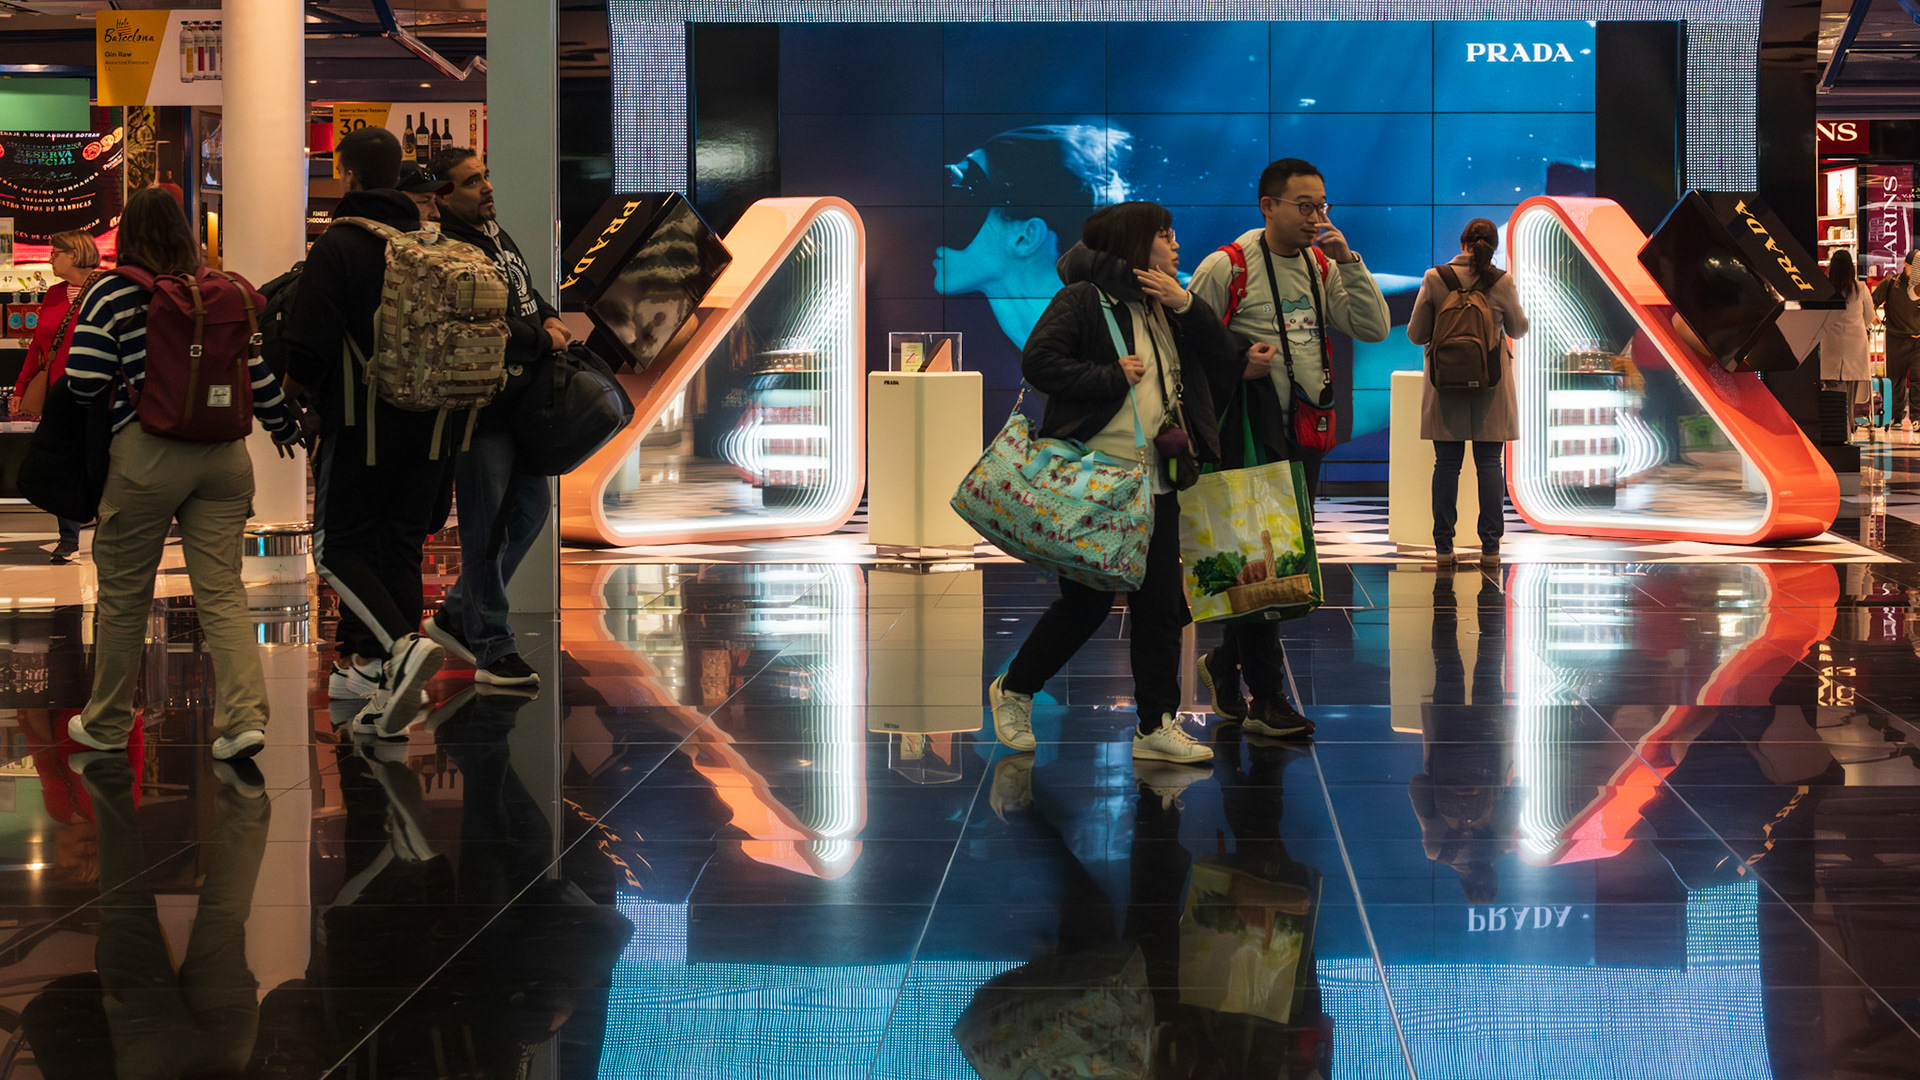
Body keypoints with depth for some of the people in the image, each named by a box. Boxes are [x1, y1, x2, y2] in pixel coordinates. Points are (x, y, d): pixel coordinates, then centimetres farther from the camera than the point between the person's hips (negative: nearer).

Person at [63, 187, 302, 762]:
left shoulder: (112, 295, -4)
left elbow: (84, 381, -8)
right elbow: (258, 370, 11)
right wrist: (285, 425, 27)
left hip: (146, 456, -3)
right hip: (224, 456, 3)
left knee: (123, 593, 10)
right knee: (222, 590, 4)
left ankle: (106, 723, 23)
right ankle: (243, 716, -10)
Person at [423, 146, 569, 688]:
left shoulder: (494, 233, 14)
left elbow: (524, 292, 23)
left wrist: (549, 319, 2)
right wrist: (543, 340, -12)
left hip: (518, 400, 10)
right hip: (479, 406, -10)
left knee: (532, 507, 17)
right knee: (486, 525, -3)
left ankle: (457, 614, 29)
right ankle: (492, 649, 5)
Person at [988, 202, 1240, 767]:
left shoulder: (1169, 310, 17)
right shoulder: (1084, 301, -5)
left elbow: (1224, 368, 9)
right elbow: (1038, 362, -16)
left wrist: (1186, 305, -2)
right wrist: (1112, 376, -16)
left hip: (1154, 486, 6)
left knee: (1160, 603, 1)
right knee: (1087, 601, -1)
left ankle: (1157, 724, 7)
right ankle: (1014, 690, 20)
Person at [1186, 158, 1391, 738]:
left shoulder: (1322, 266, 11)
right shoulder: (1226, 267, -7)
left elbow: (1374, 328, 4)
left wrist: (1348, 260, -4)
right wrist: (1237, 364, -19)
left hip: (1307, 431, 7)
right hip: (1249, 431, -7)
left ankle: (1226, 661, 29)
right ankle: (1266, 696, -1)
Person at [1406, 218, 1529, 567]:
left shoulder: (1434, 279, -6)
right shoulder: (1502, 282, -6)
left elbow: (1415, 334, 0)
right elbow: (1518, 329, 9)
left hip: (1445, 381, 0)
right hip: (1492, 381, 0)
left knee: (1447, 463, 5)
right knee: (1490, 463, 4)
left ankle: (1443, 546, 5)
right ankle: (1490, 547, 2)